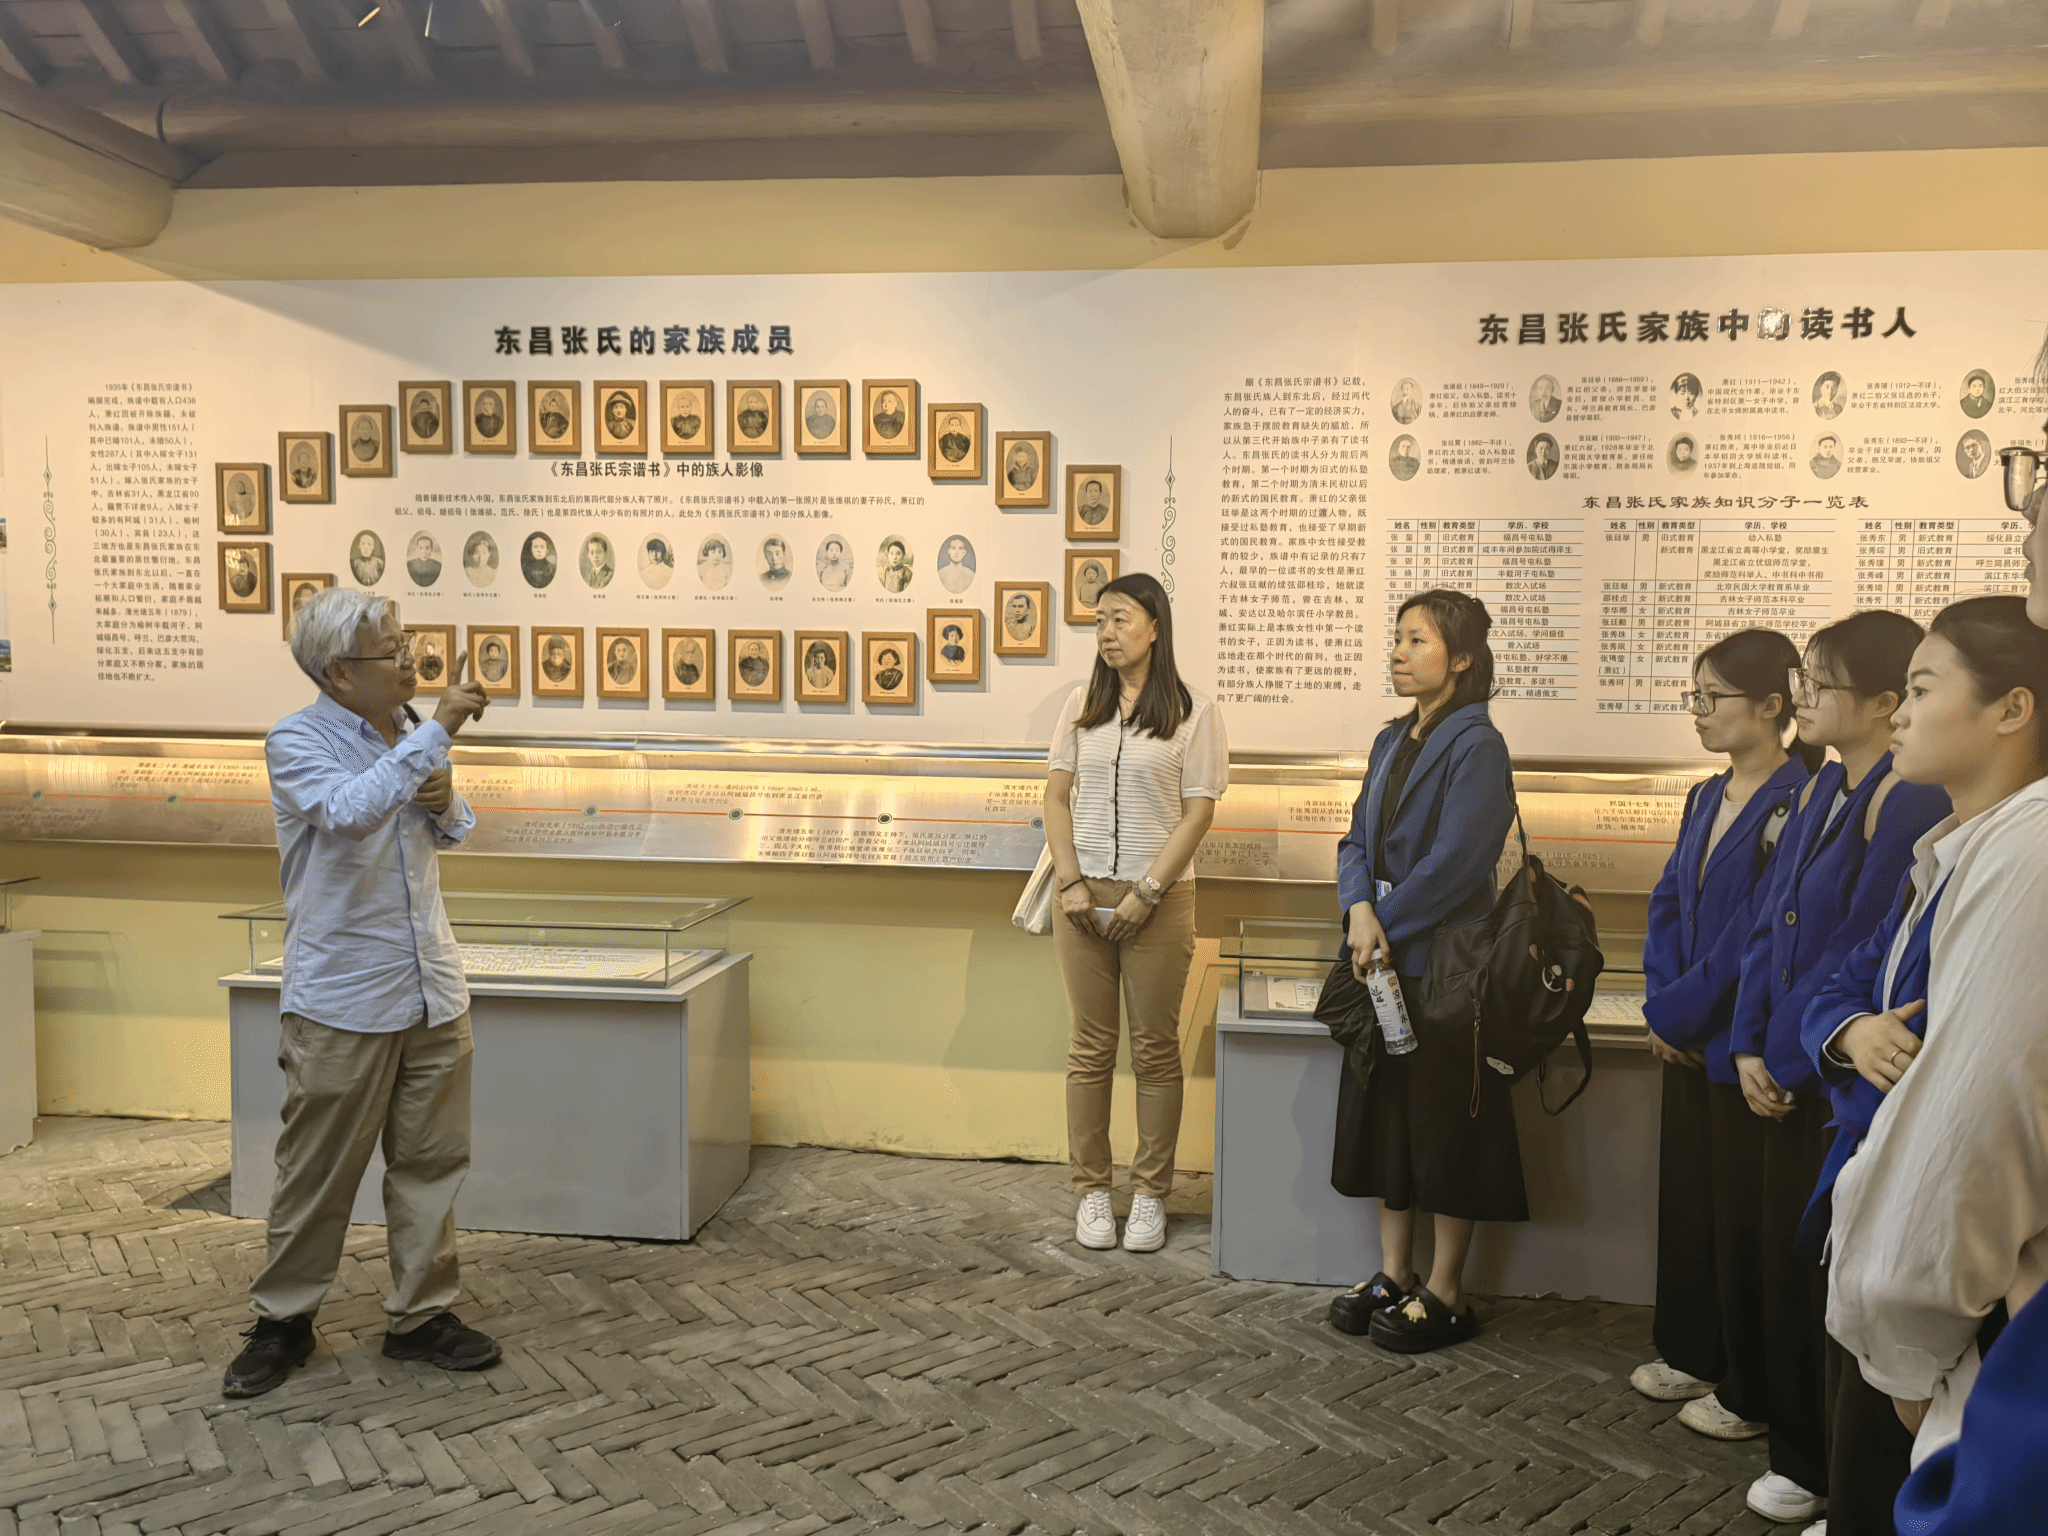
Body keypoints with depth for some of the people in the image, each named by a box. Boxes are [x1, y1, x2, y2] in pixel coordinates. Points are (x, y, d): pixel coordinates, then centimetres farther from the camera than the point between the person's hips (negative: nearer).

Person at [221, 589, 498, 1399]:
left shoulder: (410, 729, 8)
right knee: (318, 1172, 5)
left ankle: (420, 1314, 24)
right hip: (342, 1004, -6)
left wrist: (448, 804, -2)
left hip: (432, 992, 6)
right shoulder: (298, 741, -11)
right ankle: (282, 1322, 23)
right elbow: (348, 811, -32)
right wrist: (435, 734, -28)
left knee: (431, 1160, 11)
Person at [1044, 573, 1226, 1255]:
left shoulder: (1193, 712, -2)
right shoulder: (1081, 705, 9)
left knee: (1156, 1049, 4)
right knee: (1090, 1048, 7)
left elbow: (1198, 811, -6)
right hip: (1085, 896, 3)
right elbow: (1057, 796, 8)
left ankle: (1150, 1193, 16)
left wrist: (1145, 892, -12)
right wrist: (1071, 883, -5)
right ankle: (1092, 1190, 17)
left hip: (1159, 899, -3)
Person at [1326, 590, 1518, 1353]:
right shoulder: (1391, 742, 12)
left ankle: (1447, 1293, 14)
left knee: (1446, 1124, 2)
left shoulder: (1476, 747, -12)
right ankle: (1395, 1273, 26)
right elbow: (1357, 840, 8)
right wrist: (1360, 912, -10)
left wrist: (1387, 926, -13)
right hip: (1383, 961, 8)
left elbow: (1454, 863, -19)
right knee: (1384, 1113, 13)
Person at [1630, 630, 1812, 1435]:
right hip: (1689, 1039, 8)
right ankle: (1690, 1354, 33)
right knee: (1685, 1196, 17)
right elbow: (1668, 902, 10)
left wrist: (1680, 1008, -13)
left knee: (1743, 1218, 3)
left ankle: (1751, 1393, 17)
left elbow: (1758, 934, -20)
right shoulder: (1707, 797, 11)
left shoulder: (1797, 804, -16)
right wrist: (1661, 1006, -1)